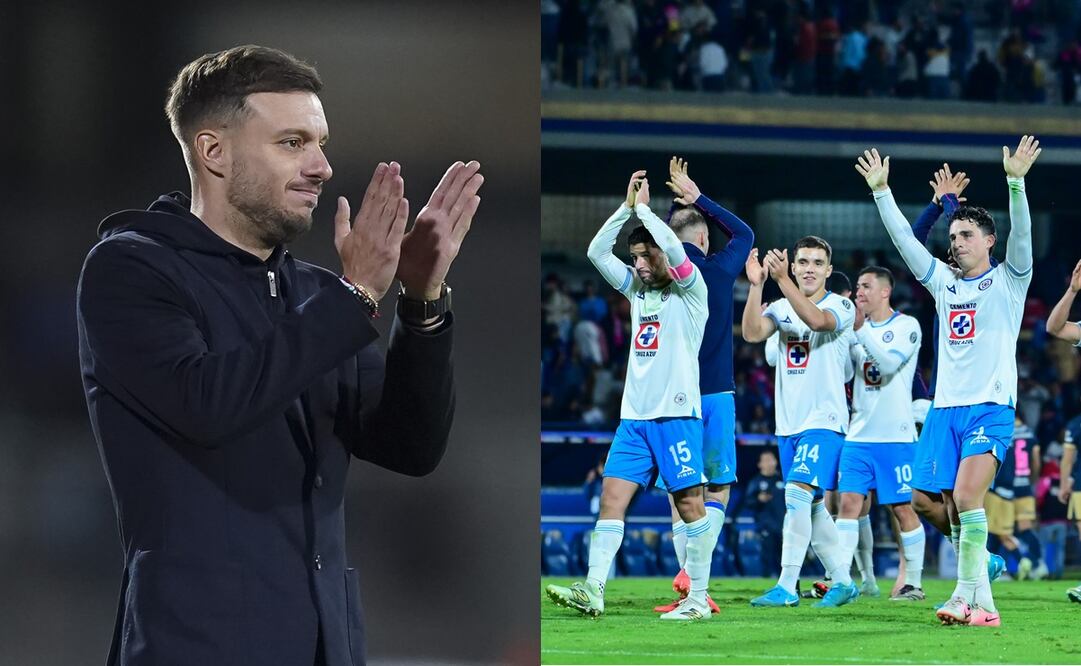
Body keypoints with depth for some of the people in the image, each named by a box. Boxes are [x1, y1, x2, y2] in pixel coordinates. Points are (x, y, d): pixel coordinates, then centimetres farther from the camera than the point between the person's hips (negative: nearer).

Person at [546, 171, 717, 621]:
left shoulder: (690, 292, -2)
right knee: (612, 496, -4)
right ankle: (592, 592, -10)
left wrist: (645, 207, -9)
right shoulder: (638, 289, 16)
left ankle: (698, 598, -1)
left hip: (676, 415, -6)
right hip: (634, 416, 6)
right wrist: (627, 207, 1)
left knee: (690, 502, -5)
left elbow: (677, 252, -21)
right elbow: (597, 252, 10)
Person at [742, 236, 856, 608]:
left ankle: (787, 586, -23)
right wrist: (756, 285, -18)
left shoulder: (841, 306, -4)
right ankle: (843, 582, 22)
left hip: (824, 420, -7)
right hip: (788, 423, 7)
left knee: (798, 494, -21)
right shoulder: (781, 309, 11)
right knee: (811, 507, 11)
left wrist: (782, 279, -35)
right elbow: (752, 333, -7)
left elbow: (817, 320, -26)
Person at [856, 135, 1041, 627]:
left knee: (966, 495, -21)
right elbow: (904, 239, 14)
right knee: (954, 507, 1)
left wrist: (1016, 182, -26)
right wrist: (880, 191, 7)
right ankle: (982, 603, 7)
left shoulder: (1007, 280, 2)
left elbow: (1021, 234, -13)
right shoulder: (943, 282, 16)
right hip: (946, 407, 6)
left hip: (991, 407, -6)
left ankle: (966, 594, -20)